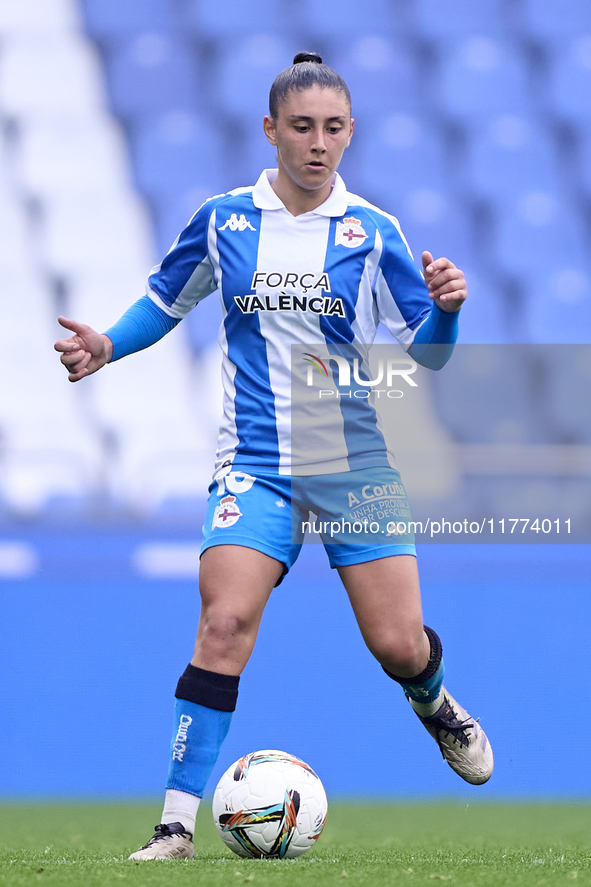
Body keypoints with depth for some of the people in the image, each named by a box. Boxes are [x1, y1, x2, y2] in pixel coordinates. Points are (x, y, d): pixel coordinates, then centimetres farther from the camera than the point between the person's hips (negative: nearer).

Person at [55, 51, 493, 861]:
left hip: (359, 463, 0)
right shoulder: (223, 221, 3)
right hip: (255, 465, 0)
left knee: (398, 644, -1)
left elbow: (423, 354, 3)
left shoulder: (372, 233, 0)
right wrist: (107, 347, 0)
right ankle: (178, 823, -17)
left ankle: (437, 706, 38)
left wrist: (445, 308, -17)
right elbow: (166, 299, 17)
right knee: (225, 621, -20)